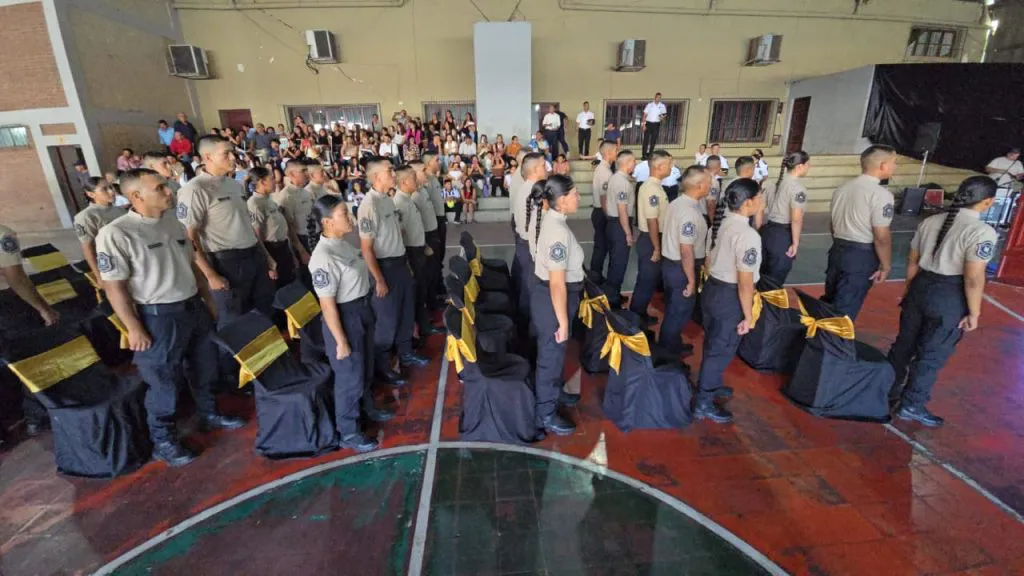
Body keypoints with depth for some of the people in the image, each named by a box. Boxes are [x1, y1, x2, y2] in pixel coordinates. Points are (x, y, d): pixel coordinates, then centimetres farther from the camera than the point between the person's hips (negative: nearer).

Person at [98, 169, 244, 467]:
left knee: (204, 367, 20)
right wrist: (134, 329, -14)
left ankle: (209, 414, 42)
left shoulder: (174, 224, 6)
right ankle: (163, 440, 27)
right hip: (158, 317, -7)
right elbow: (114, 286, -15)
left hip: (194, 307, 7)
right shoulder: (115, 234, -16)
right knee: (163, 379, 7)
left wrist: (208, 299, 15)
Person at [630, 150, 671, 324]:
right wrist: (656, 248, -20)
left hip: (652, 239, 10)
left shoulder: (652, 185, 11)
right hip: (651, 240, -10)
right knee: (647, 281, 2)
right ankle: (637, 317, 15)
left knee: (647, 280, 18)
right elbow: (652, 221, -24)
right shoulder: (652, 189, -21)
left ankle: (638, 315, 30)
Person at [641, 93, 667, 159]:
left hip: (656, 124, 2)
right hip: (649, 123, -2)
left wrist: (663, 117, -17)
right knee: (646, 139, -5)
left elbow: (665, 114, 8)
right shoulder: (649, 105, 2)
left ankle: (650, 153, 13)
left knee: (654, 139, 4)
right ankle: (644, 154, -2)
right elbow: (645, 114, 1)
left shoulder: (662, 106, 6)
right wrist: (643, 124, -7)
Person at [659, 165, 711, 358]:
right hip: (681, 267, -9)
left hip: (670, 262, 9)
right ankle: (668, 352, 26)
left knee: (673, 308, 24)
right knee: (680, 311, 9)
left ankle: (670, 345, 42)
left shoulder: (677, 202, 2)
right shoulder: (689, 213, -27)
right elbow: (686, 251, -28)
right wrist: (691, 280, -19)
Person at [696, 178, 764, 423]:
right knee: (720, 350, 7)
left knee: (712, 344, 25)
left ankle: (711, 386, 47)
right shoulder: (748, 235, -24)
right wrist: (748, 315, -14)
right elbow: (745, 282, -23)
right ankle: (703, 403, 21)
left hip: (711, 289, 9)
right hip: (730, 297, -8)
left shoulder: (719, 224, 2)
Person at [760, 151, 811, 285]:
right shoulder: (797, 188, -15)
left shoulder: (772, 184, 9)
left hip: (767, 231, 8)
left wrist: (760, 230, 18)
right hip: (783, 235, -8)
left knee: (762, 273, 20)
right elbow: (796, 219, -21)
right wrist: (795, 243, -15)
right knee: (775, 278, 6)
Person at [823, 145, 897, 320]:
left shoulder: (842, 188, 10)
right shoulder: (880, 193, -14)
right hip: (861, 256, -7)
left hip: (837, 251, 8)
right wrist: (886, 266, -7)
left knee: (829, 302, 19)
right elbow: (882, 237, -17)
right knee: (845, 309, 2)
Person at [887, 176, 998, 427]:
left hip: (920, 287, 6)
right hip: (949, 296, -6)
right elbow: (973, 278, -18)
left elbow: (912, 262, 8)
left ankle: (888, 387, 33)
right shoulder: (982, 232, -16)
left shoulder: (929, 222, 2)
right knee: (933, 354, 7)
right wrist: (974, 313, -8)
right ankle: (912, 405, 17)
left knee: (905, 341, 19)